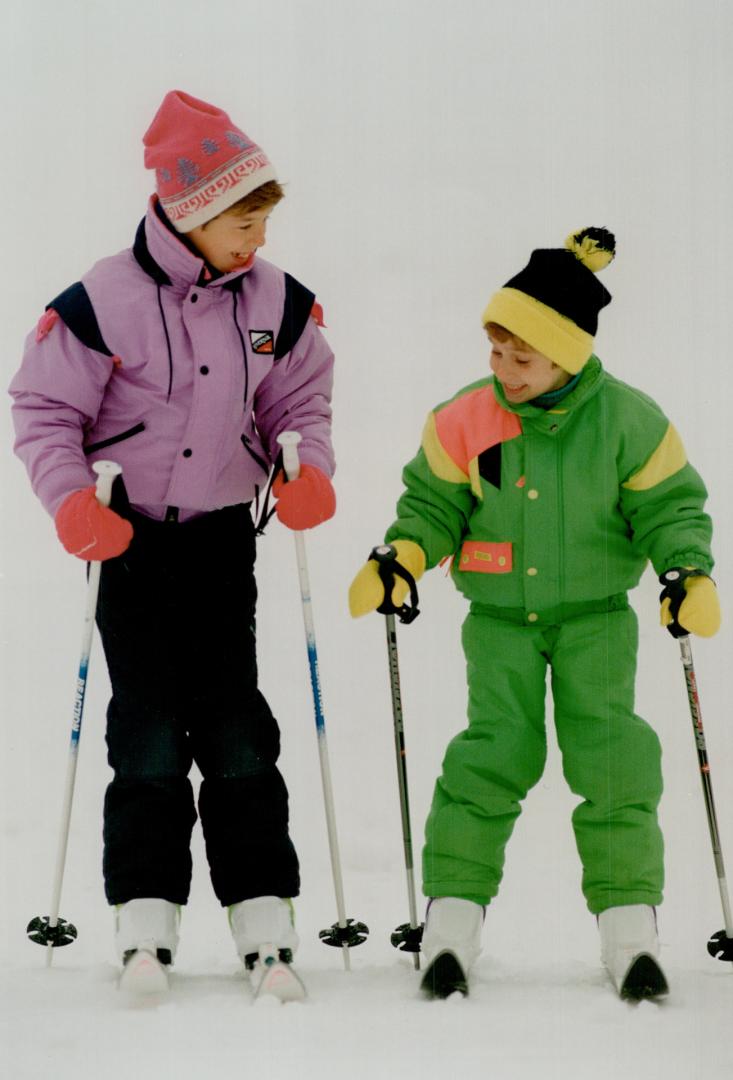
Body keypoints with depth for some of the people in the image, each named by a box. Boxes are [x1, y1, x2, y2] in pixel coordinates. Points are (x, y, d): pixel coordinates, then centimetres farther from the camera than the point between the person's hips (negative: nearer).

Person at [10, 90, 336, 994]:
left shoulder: (276, 304, -1)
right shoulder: (102, 303, -14)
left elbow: (300, 401, 12)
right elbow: (43, 410, -7)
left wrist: (308, 473, -6)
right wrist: (72, 502, -20)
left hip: (222, 536, 3)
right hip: (132, 537, -3)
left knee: (236, 725, 1)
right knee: (149, 728, -4)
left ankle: (262, 914, 4)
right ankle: (146, 915, 2)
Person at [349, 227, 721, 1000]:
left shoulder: (626, 421, -9)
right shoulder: (464, 421, -6)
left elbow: (668, 505, -2)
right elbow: (434, 503, 5)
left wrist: (689, 571, -17)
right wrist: (401, 557, -11)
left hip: (595, 614, 0)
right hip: (500, 616, 0)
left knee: (609, 752, -9)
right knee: (495, 749, -12)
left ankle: (628, 922, -1)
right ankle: (453, 916, -6)